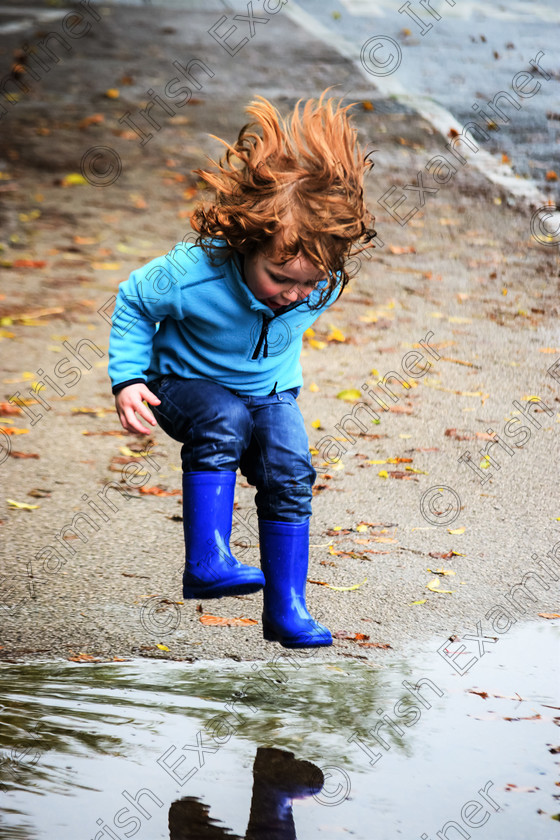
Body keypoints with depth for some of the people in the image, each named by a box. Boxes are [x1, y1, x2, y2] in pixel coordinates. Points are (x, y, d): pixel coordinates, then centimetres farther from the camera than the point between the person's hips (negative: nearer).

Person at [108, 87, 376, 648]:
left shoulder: (324, 285, -22)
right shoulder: (193, 274, -34)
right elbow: (133, 303, -14)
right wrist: (128, 379, -19)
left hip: (271, 391, 4)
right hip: (187, 385, -3)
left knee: (289, 473, -16)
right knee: (223, 421, -35)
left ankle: (286, 608, -3)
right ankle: (206, 561, -34)